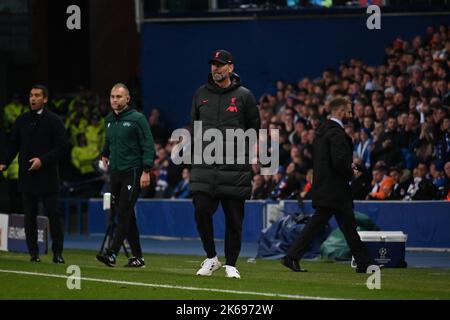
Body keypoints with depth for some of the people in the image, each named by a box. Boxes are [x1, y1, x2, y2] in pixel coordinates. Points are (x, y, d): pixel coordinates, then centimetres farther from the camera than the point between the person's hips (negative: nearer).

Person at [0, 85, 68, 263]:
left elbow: (62, 147, -6)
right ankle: (33, 252, 9)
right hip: (26, 175, 4)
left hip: (47, 175, -4)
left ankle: (57, 253, 5)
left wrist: (43, 160, -16)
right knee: (29, 216, 4)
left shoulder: (53, 121, -1)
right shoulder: (22, 120, 11)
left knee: (53, 214, -3)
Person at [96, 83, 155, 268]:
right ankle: (137, 256, 13)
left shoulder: (137, 119, -8)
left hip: (133, 173, -7)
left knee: (124, 213, -14)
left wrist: (146, 171, -16)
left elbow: (148, 146, -10)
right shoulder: (109, 120, 13)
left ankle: (112, 254, -22)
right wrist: (105, 154, 21)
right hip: (115, 173, 7)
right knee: (123, 215, 7)